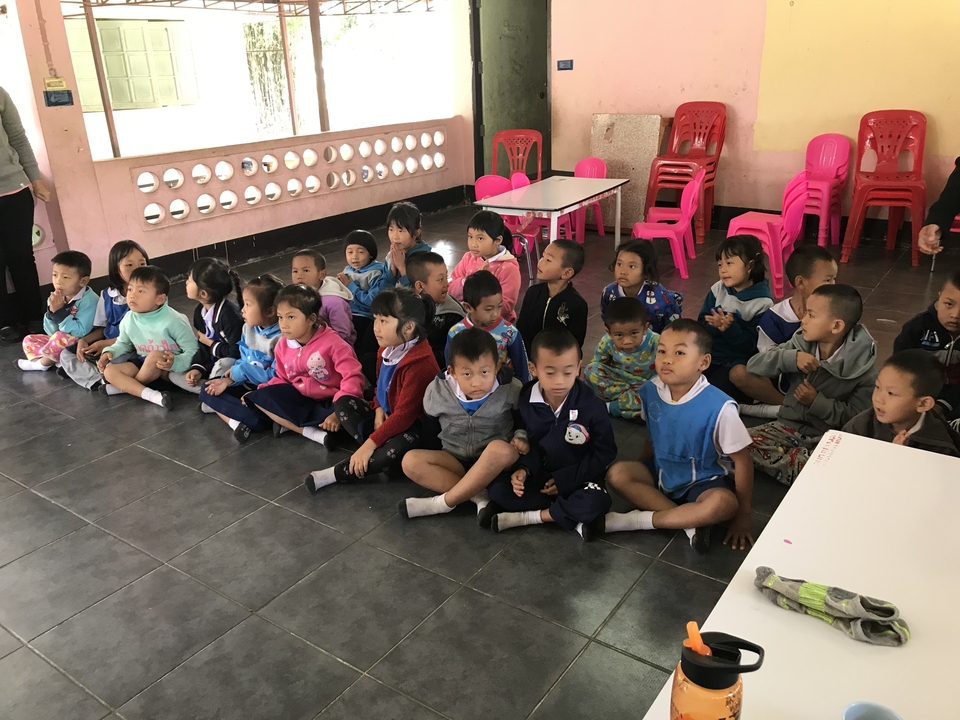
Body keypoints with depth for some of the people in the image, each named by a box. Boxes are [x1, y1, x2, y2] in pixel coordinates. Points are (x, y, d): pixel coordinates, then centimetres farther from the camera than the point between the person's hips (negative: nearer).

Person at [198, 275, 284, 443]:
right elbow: (243, 361, 10)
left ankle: (219, 407, -8)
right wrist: (229, 379, -10)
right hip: (247, 386, 8)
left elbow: (275, 377, -26)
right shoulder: (248, 328, 3)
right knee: (208, 389, -1)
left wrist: (239, 370, -17)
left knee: (257, 417, -34)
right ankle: (235, 421, -15)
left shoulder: (281, 338, -23)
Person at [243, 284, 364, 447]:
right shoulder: (283, 346, 0)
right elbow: (282, 379, 12)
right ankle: (313, 433, -25)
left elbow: (352, 376, -24)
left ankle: (288, 423, -20)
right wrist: (261, 392, -6)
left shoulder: (332, 342, -19)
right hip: (299, 399, 5)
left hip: (327, 402, -5)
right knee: (261, 397, -18)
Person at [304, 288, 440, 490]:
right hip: (387, 416, 9)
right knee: (343, 403, 1)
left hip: (413, 425, -9)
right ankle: (378, 454, -15)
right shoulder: (388, 348, -1)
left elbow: (405, 414, -28)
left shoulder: (419, 364, -28)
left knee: (394, 452, -37)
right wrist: (378, 409, -5)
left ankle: (336, 473, -19)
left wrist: (370, 443, -25)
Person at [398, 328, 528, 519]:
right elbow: (428, 428, 7)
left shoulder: (511, 389, -14)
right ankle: (478, 495, -28)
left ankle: (444, 502, -26)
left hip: (494, 465, -2)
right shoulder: (437, 390, -10)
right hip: (454, 461, 2)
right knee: (410, 461, -24)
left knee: (502, 449, -37)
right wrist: (434, 461, 1)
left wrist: (521, 437, -15)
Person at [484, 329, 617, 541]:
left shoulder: (591, 405, -18)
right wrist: (524, 469, -17)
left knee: (596, 502, -34)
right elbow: (531, 442, 4)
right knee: (497, 487, -20)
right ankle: (574, 515, -20)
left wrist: (567, 478, -16)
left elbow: (605, 452, -10)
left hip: (578, 478, -3)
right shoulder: (527, 400, -10)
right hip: (541, 474, 3)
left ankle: (526, 517, -19)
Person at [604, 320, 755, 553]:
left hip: (704, 483, -4)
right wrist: (643, 471, 9)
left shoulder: (719, 407, -26)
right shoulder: (651, 391, -13)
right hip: (662, 474, 4)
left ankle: (635, 520, -23)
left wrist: (743, 516, -12)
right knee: (617, 474, -19)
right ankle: (690, 523, -21)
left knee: (724, 504, -35)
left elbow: (742, 461, -16)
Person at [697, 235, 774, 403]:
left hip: (737, 364, -4)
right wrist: (716, 325, -21)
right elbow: (702, 323, 2)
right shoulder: (718, 289, 4)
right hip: (709, 355, 5)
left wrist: (730, 328, -29)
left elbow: (751, 344, -12)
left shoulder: (762, 302, -10)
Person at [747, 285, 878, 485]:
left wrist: (817, 402, -20)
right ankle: (800, 457, -13)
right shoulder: (800, 344, -2)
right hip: (788, 426, 4)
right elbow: (753, 365, -8)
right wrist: (791, 358, -23)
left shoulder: (862, 369, -12)